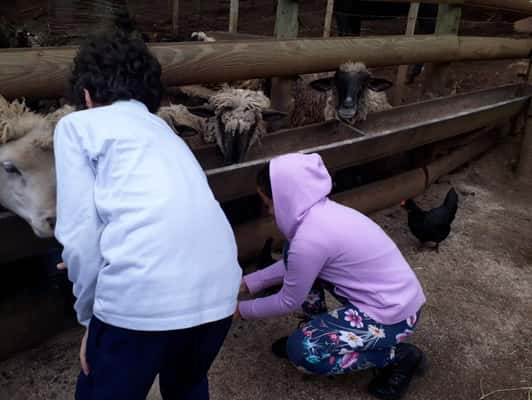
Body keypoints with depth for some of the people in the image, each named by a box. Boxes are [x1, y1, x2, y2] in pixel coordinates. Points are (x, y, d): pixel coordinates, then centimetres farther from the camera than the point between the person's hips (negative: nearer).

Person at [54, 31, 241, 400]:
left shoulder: (77, 125, 10)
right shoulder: (162, 130, 28)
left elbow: (80, 233, -1)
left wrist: (92, 316, 11)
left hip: (144, 298, -6)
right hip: (219, 290, 6)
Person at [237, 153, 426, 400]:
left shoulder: (311, 237, -27)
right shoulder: (321, 213, 0)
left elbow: (289, 302, -12)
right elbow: (292, 265, 16)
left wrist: (243, 310, 3)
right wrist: (248, 283, 15)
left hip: (392, 315, -9)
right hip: (391, 296, 9)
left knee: (301, 350, -10)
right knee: (293, 257, 5)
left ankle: (399, 357, 2)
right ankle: (317, 328, 20)